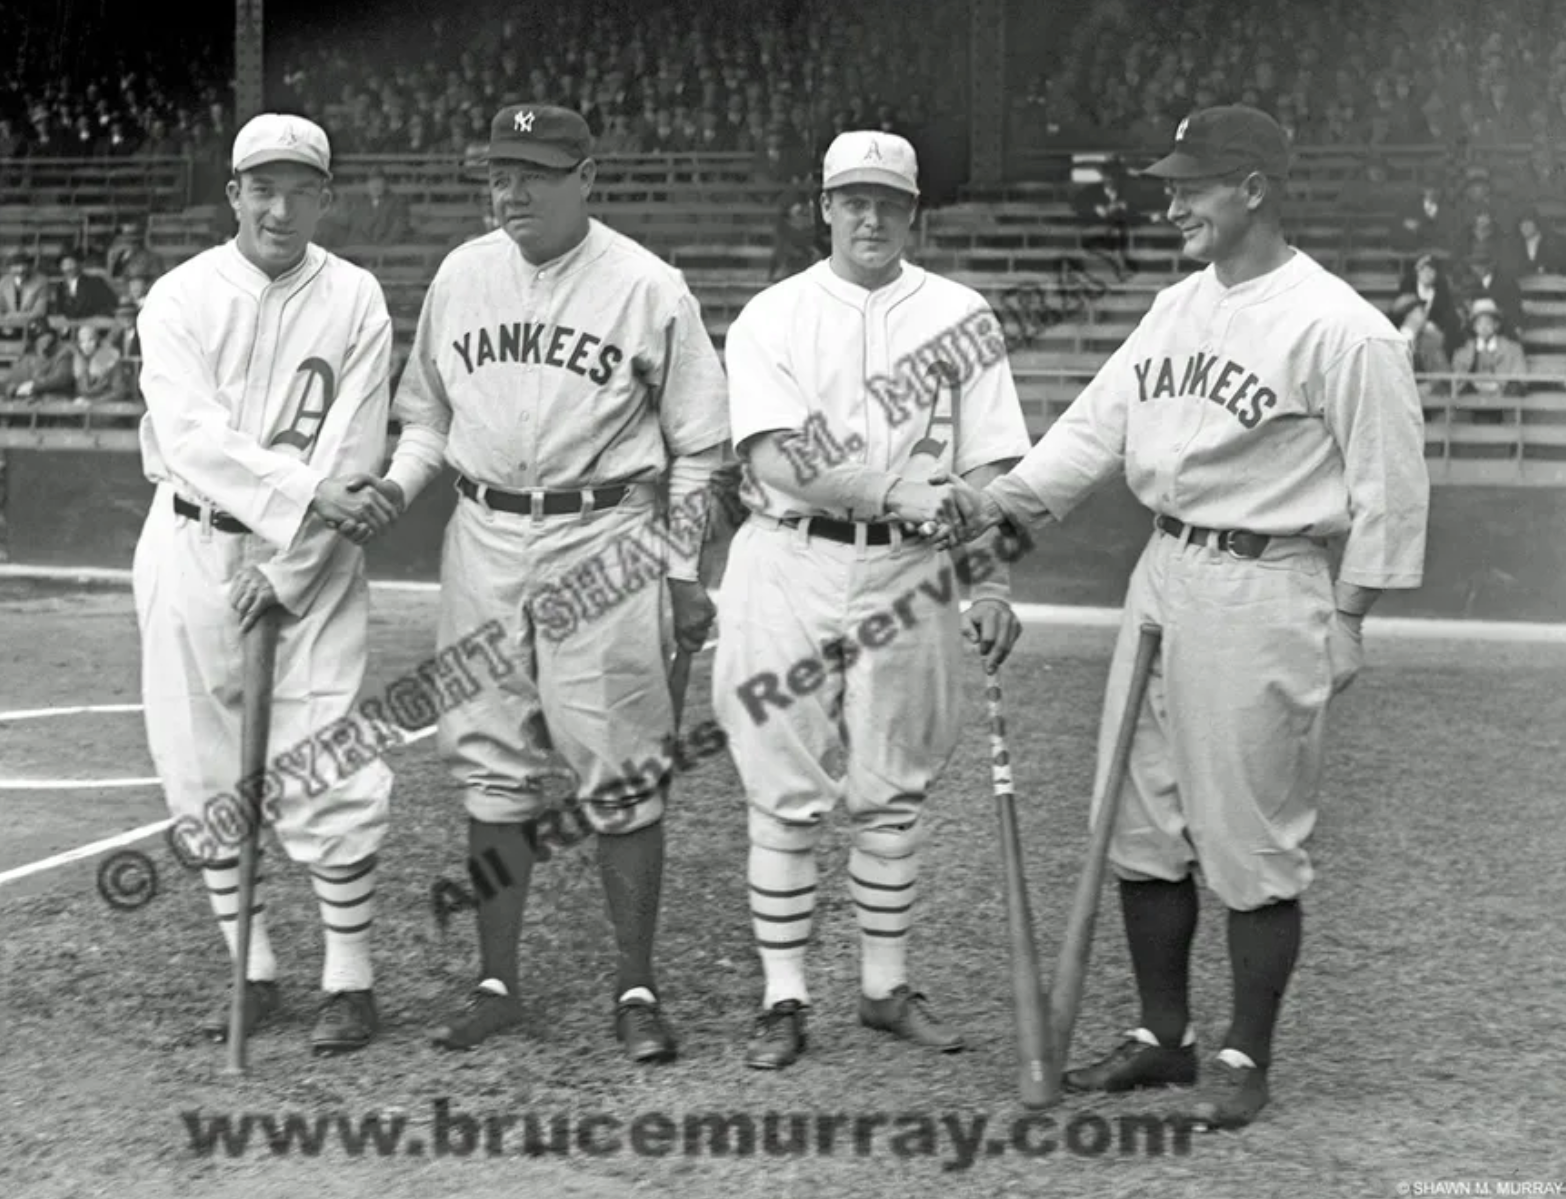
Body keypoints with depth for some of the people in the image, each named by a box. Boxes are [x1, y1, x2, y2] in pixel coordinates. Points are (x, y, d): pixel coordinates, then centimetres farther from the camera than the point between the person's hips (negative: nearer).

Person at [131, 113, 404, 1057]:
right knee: (205, 778, 6)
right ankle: (254, 974, 19)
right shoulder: (181, 299, -1)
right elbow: (191, 436, -16)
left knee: (329, 776, -6)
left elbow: (351, 458, -8)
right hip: (194, 549, 2)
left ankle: (350, 981, 6)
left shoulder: (356, 302, -2)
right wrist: (306, 493, -27)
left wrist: (286, 574, -14)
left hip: (313, 563, -2)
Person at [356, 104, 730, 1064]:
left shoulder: (648, 287, -3)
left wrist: (685, 571, -3)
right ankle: (498, 983, 18)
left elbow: (698, 447, 1)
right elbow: (427, 412, 18)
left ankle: (637, 988, 9)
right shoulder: (461, 276, 8)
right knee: (492, 769, 8)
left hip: (604, 548, -4)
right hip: (484, 542, 4)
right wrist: (394, 486, 0)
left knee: (622, 773, -2)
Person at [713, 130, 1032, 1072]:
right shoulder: (772, 317, 3)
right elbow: (776, 459, -11)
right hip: (789, 570, -1)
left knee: (895, 792, 8)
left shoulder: (961, 315, 8)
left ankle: (887, 986, 21)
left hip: (910, 573, 2)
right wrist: (902, 494, -19)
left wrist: (993, 585, -7)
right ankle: (786, 997, 10)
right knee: (786, 795, 1)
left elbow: (988, 470, 4)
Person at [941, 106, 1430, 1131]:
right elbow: (1100, 423, 9)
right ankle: (1163, 1037, 26)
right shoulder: (1178, 307, 11)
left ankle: (1246, 1059, 15)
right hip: (1162, 575, 8)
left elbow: (1390, 485, -10)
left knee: (1252, 841, 1)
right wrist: (1009, 498, -3)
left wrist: (1347, 617, -10)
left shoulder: (1341, 328, -12)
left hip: (1265, 592, -8)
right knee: (1141, 824, 12)